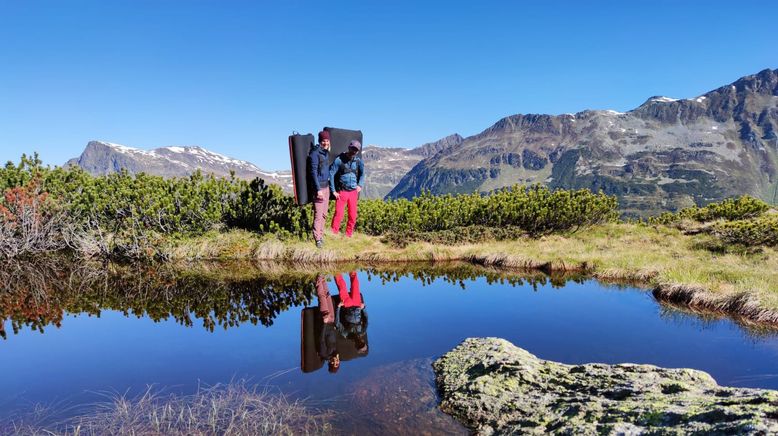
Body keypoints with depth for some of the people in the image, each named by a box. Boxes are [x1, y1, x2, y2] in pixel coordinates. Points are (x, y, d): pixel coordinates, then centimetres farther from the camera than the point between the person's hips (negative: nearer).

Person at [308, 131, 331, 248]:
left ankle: (321, 235, 20)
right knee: (318, 214, -9)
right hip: (319, 187, -8)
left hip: (326, 186, 9)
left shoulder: (326, 152, 13)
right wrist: (318, 189, -21)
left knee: (324, 214, 11)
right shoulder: (315, 153, -12)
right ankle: (318, 238, -7)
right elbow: (313, 172, -16)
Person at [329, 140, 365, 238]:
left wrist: (360, 185, -3)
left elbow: (362, 174, 15)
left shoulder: (358, 161, 2)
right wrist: (333, 191, -8)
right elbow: (331, 174, -7)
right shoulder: (339, 160, -9)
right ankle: (333, 235, 1)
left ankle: (349, 236, 21)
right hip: (342, 192, -4)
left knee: (353, 216, 7)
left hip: (353, 192, 4)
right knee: (338, 214, -9)